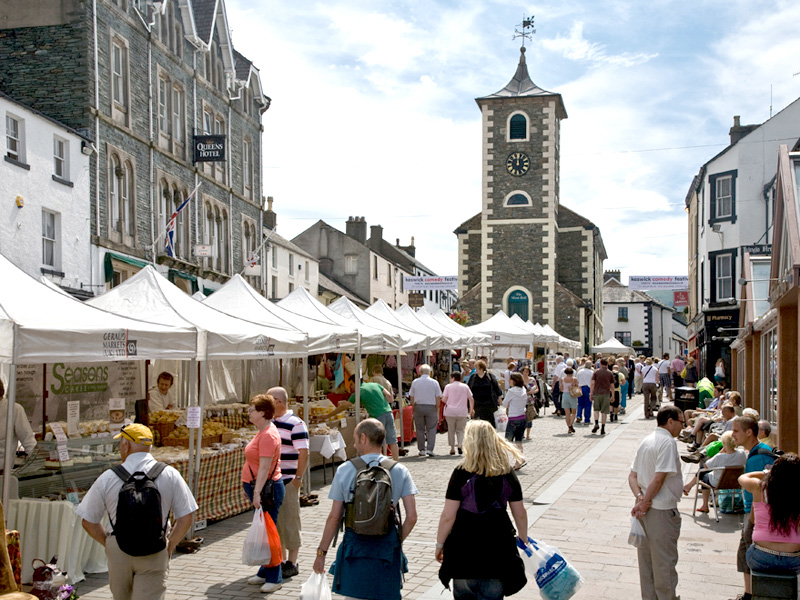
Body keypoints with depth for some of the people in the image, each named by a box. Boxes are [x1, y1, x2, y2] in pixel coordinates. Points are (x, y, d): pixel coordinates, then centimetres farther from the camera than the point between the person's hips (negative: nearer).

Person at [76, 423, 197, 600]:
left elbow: (88, 521, 1)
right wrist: (169, 546, 7)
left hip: (118, 552, 1)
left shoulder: (108, 478, -6)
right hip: (155, 554, -1)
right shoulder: (170, 475, -5)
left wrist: (109, 544, 13)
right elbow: (185, 518, -5)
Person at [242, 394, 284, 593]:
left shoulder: (268, 435, -19)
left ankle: (275, 578, 1)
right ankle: (265, 573, 25)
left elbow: (265, 467, -24)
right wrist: (255, 490, 23)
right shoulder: (263, 432, 13)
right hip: (259, 487, 10)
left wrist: (257, 492, -27)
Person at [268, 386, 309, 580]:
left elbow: (304, 453, -15)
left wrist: (298, 478, -17)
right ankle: (280, 559, 24)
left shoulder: (295, 424, -12)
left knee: (289, 521, -1)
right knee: (274, 522, 13)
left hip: (287, 482, -8)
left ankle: (292, 563, 9)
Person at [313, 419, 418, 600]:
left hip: (354, 546, -1)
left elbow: (334, 517, -3)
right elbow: (412, 517, -5)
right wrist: (397, 541, 11)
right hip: (388, 548, 1)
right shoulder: (399, 471, -2)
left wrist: (321, 552, 7)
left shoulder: (345, 470, -4)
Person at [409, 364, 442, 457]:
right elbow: (438, 398, -1)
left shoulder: (415, 382, 3)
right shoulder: (434, 382, -1)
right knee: (431, 429, 3)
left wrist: (414, 408, 14)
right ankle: (429, 449, -5)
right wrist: (437, 410, 7)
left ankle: (422, 449, 11)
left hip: (418, 407, 2)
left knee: (420, 429, 9)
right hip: (431, 407, -1)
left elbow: (411, 397, 5)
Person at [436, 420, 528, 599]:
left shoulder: (461, 473, -12)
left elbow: (448, 516, -12)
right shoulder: (508, 473, -2)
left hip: (464, 546, -2)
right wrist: (523, 538, 22)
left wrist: (439, 544, 1)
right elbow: (520, 514, 5)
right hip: (498, 546, 3)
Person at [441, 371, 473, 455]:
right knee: (460, 430, 8)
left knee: (451, 430, 8)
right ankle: (460, 445, -13)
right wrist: (471, 409, 17)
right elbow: (471, 399, 7)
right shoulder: (465, 387, 7)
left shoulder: (448, 386, 1)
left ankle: (452, 448, 8)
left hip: (450, 411, -1)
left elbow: (443, 399, -5)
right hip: (462, 412, 1)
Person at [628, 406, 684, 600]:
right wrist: (645, 502, -15)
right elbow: (659, 478, -22)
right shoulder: (667, 441, -15)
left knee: (646, 560, 15)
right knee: (665, 560, 4)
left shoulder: (646, 441, 12)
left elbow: (632, 476, 9)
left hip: (645, 509, 8)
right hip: (662, 510, -8)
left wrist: (640, 497, -5)